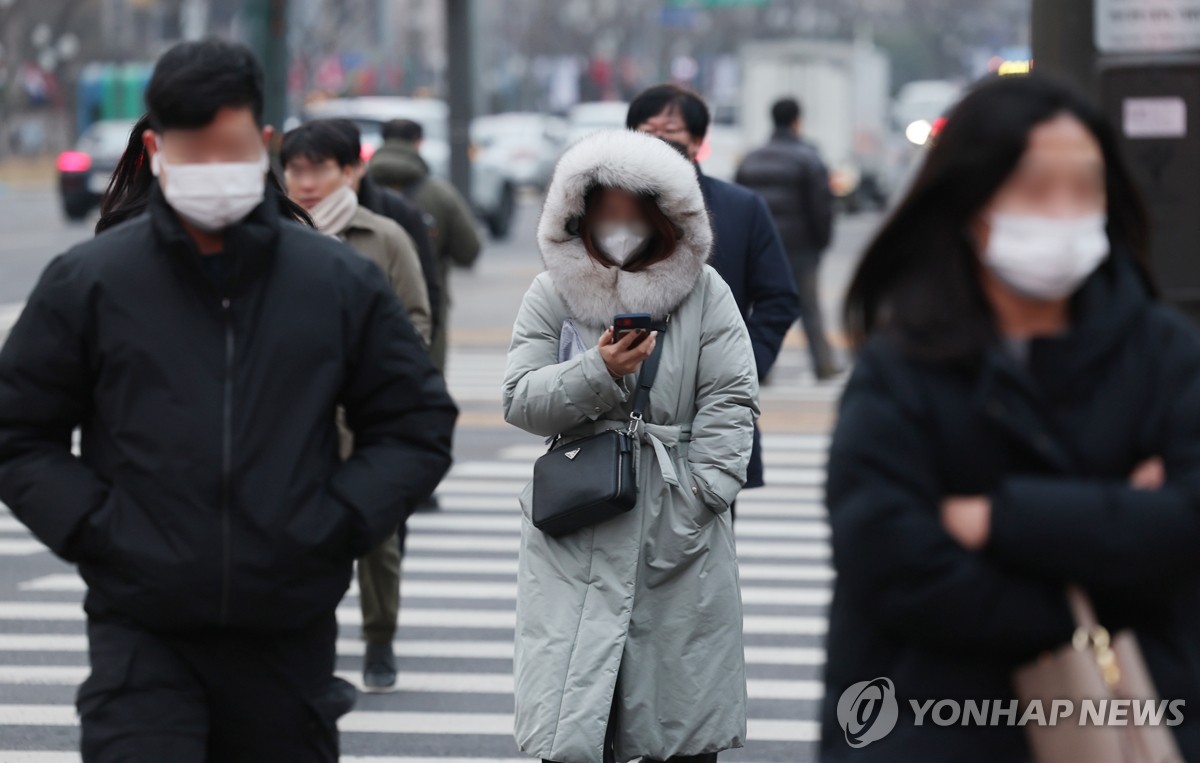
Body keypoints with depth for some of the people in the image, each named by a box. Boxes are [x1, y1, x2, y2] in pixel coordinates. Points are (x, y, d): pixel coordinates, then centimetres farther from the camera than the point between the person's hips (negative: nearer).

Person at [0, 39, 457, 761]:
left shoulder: (343, 282, 4)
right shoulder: (88, 283, 0)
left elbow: (419, 425, 11)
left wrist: (335, 525, -3)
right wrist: (95, 529, -8)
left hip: (288, 637, 2)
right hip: (142, 637, -2)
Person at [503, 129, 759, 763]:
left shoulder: (703, 292, 4)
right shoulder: (552, 294, 6)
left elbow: (730, 401, 1)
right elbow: (520, 400, 1)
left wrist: (702, 492, -9)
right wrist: (597, 372, -15)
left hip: (679, 536, 0)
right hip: (577, 529, 0)